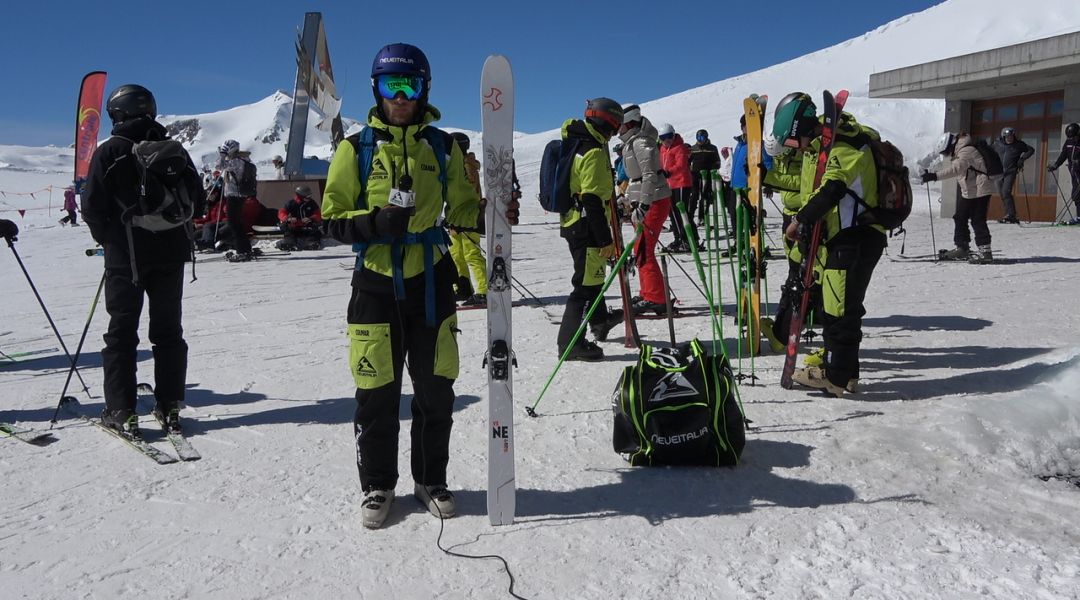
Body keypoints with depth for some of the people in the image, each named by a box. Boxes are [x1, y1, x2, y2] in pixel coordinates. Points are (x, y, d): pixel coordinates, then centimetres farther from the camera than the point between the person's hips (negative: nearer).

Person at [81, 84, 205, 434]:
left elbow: (93, 207, -8)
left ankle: (121, 411, 3)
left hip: (126, 256, -3)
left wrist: (106, 238, 9)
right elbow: (197, 199, 7)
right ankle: (170, 407, 10)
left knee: (122, 332, 4)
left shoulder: (109, 152, -6)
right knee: (168, 330, 10)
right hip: (171, 254, 3)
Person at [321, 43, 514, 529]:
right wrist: (376, 222, -20)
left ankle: (431, 480, 27)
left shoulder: (443, 147, 5)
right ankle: (378, 485, 24)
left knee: (436, 391, 8)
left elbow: (461, 210, 10)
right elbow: (333, 220, -1)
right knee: (376, 393, 5)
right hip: (376, 285, -1)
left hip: (432, 283, 2)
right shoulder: (357, 148, 0)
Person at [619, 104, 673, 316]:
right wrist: (628, 199, 24)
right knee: (642, 250, 15)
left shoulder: (640, 142, -16)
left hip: (654, 200, -10)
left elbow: (650, 175, -24)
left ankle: (655, 299, -6)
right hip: (643, 200, 10)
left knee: (643, 251, -10)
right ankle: (649, 294, 24)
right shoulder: (631, 141, 14)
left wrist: (643, 206, -28)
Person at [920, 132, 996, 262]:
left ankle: (985, 251, -5)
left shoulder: (966, 151, -20)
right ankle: (962, 248, 19)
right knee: (959, 218, 11)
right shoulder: (960, 151, 12)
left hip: (979, 191, -10)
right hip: (968, 192, 10)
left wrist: (935, 176, -42)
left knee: (978, 220, -9)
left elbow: (956, 168, -35)